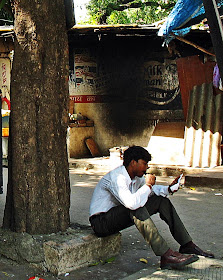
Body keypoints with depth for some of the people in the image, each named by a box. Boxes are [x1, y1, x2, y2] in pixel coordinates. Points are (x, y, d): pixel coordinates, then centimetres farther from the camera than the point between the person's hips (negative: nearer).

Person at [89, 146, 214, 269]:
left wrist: (168, 189, 2)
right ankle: (166, 256, -39)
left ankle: (187, 245, 4)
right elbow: (132, 203, -41)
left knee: (161, 200, 2)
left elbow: (151, 190, 22)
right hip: (101, 222, -9)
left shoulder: (136, 177, 3)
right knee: (137, 209, -36)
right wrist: (148, 185, -25)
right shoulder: (116, 177, -25)